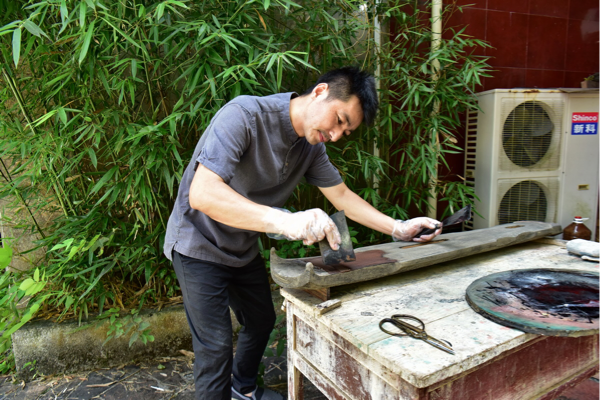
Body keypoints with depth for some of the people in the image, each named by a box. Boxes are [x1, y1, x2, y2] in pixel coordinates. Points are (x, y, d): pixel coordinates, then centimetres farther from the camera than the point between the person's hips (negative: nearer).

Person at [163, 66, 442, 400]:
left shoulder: (312, 146, -5)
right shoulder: (244, 115, -30)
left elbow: (342, 196, 2)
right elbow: (201, 194, -41)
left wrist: (398, 228, -9)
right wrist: (285, 221, -51)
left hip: (244, 249, 8)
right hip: (200, 247, -7)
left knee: (262, 321, 22)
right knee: (217, 348, -6)